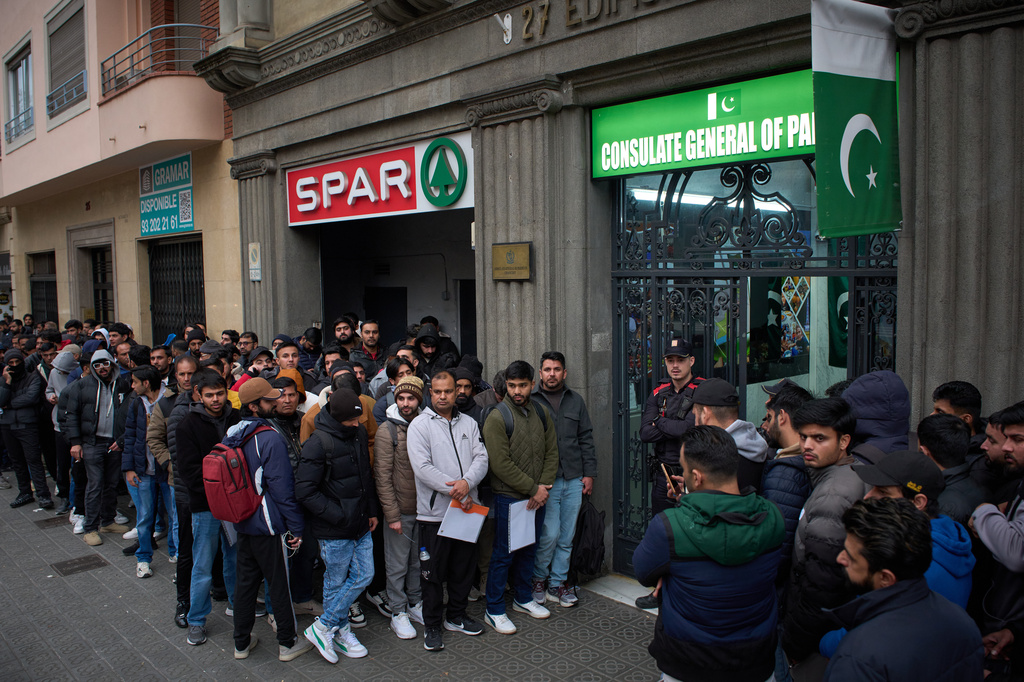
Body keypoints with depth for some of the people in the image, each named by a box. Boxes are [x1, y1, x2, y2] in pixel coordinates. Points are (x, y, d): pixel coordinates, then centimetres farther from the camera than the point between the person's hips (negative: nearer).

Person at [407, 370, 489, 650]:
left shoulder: (468, 423, 10)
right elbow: (422, 467, -15)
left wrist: (467, 482, -19)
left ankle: (456, 616, 33)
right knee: (434, 572, 4)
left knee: (464, 568, 15)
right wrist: (455, 491, -19)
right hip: (434, 512, -5)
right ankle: (432, 625, 19)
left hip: (467, 510, 5)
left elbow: (481, 458, 1)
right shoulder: (420, 425, -5)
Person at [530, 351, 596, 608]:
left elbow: (586, 439, 14)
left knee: (567, 536, 8)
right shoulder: (530, 401, -1)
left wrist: (589, 473, 7)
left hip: (574, 480, 4)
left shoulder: (575, 400, 12)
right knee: (550, 533, -5)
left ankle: (557, 584, 22)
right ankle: (538, 579, 18)